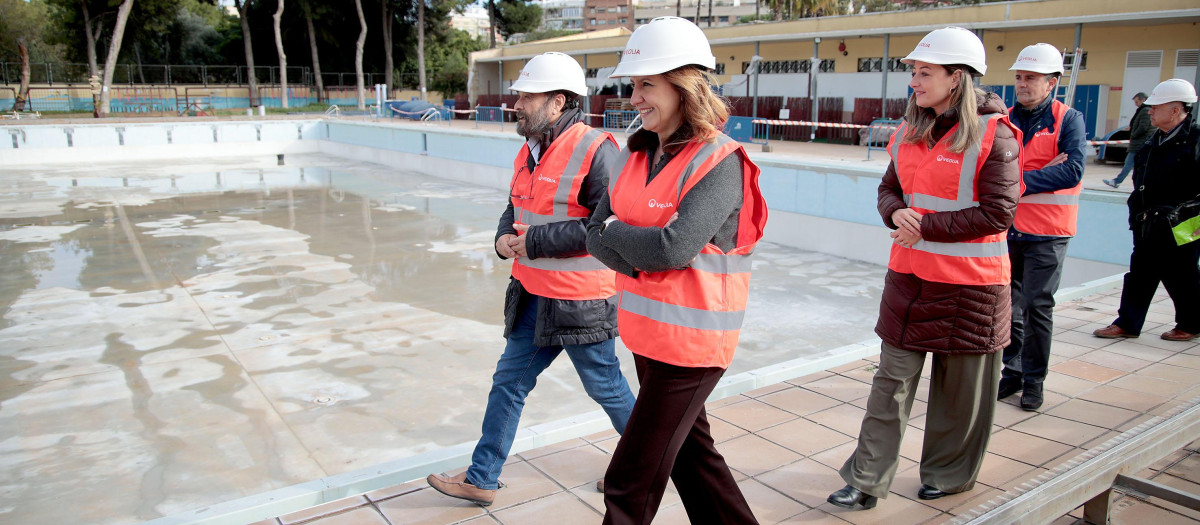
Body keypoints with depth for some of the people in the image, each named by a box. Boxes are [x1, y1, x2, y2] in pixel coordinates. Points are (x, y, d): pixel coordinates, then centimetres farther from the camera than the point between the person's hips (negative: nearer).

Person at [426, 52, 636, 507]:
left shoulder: (596, 150, -19)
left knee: (605, 387, 10)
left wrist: (534, 241, -22)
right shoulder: (530, 152, 9)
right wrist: (504, 237, -2)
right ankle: (481, 479, 27)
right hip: (533, 296, 8)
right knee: (509, 381, 13)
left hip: (580, 301, -8)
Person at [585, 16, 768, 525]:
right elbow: (595, 235, 2)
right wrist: (641, 252, -16)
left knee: (630, 484, 2)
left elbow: (674, 247, -27)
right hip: (645, 331, 8)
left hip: (689, 340, -8)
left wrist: (615, 233, -11)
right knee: (691, 452, 23)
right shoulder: (637, 154, 6)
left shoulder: (719, 162, -17)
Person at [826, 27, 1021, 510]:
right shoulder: (910, 131, 7)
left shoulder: (994, 134, -12)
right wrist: (896, 214, -9)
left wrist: (925, 226, -18)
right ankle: (866, 483, 14)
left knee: (960, 387, 11)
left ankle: (949, 475, 32)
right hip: (909, 275, 5)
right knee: (891, 380, 7)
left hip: (970, 283, -5)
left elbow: (997, 214, -16)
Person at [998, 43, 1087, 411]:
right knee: (1007, 303, 10)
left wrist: (1018, 181, -20)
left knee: (1037, 306, 0)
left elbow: (1072, 172, -16)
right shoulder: (1005, 119, 7)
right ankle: (1011, 372, 24)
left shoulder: (1068, 119, -4)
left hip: (1047, 233, -4)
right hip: (1006, 228, 4)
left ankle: (1034, 380, 14)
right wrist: (1043, 174, -15)